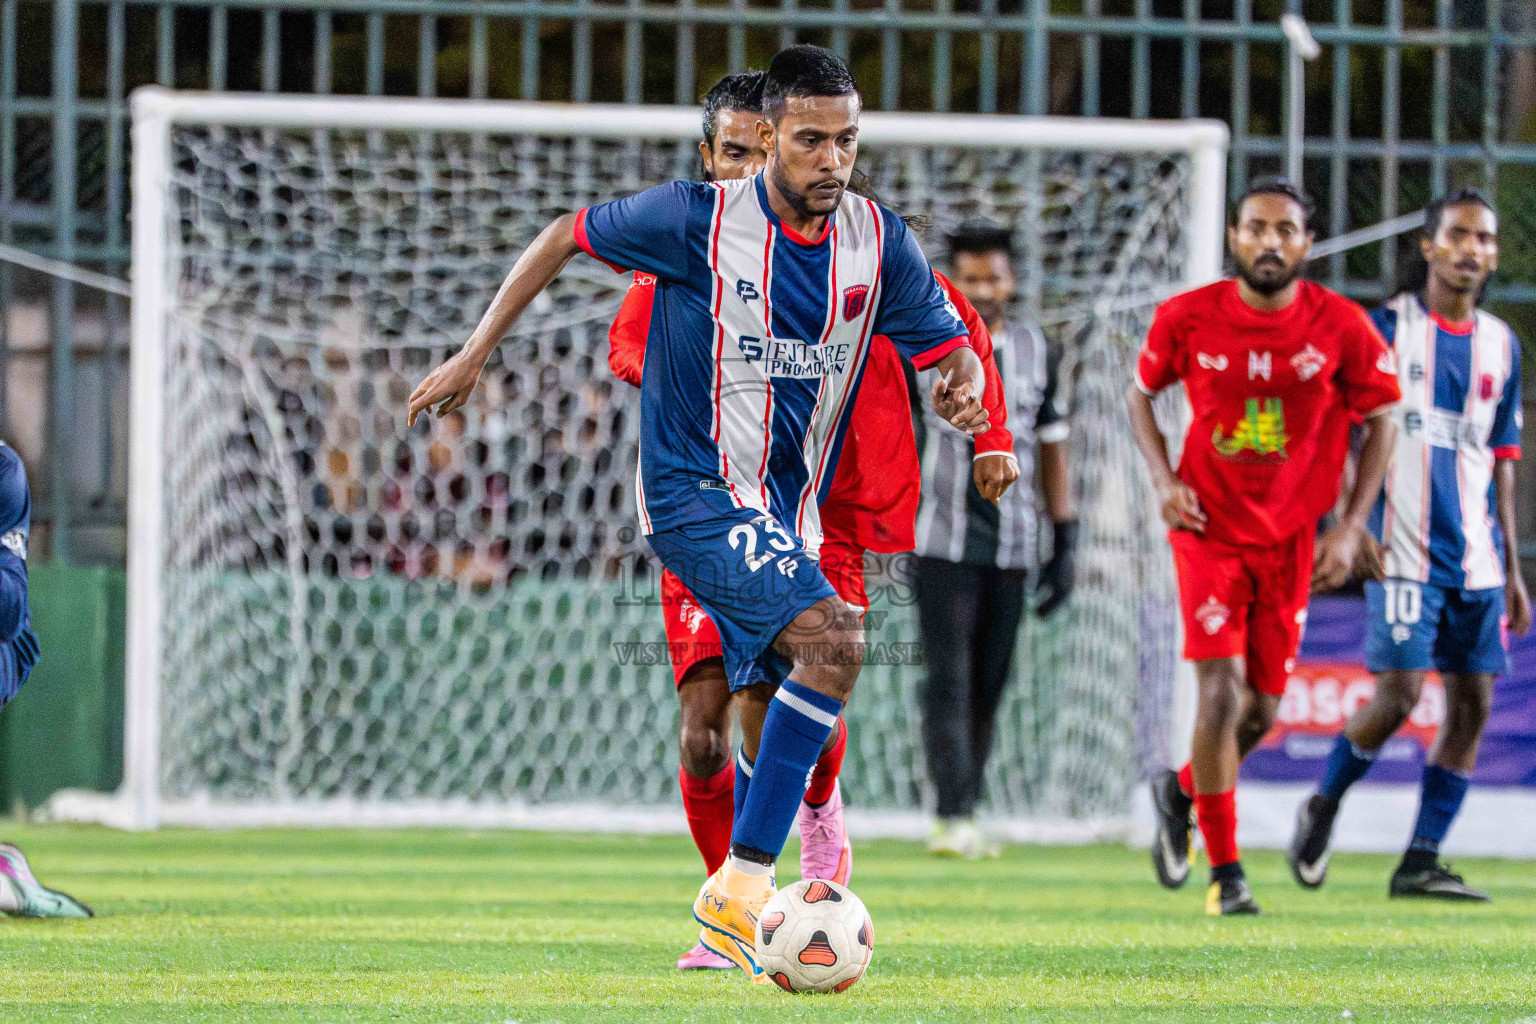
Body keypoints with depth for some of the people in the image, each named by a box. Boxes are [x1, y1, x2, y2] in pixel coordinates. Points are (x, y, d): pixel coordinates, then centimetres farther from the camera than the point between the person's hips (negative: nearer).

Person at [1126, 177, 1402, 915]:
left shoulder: (1342, 328, -8)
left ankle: (1181, 791, 40)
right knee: (1221, 691, -14)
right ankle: (1225, 872, -6)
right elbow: (1141, 393, 9)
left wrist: (1351, 527, -4)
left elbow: (1379, 424, 3)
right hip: (1209, 528, -2)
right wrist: (1164, 479, -6)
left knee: (1262, 710, 8)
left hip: (1291, 540, 2)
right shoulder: (1187, 318, -8)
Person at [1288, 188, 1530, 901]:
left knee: (1472, 702, -1)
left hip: (1478, 558, 5)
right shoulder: (1388, 328, -1)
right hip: (1406, 549, -5)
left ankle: (1420, 862, 5)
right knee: (1399, 693, -11)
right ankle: (1323, 808, 14)